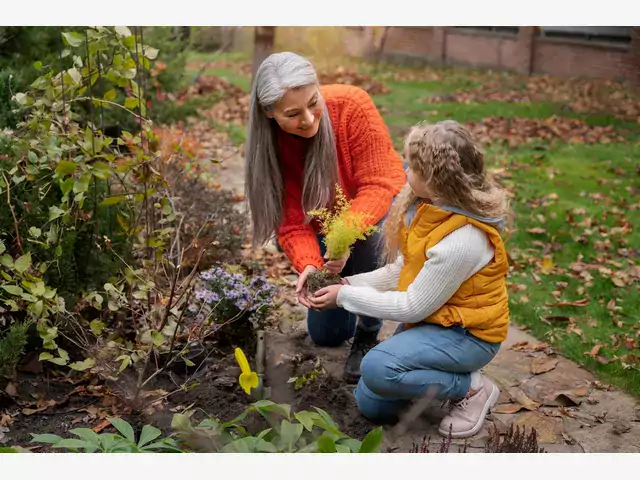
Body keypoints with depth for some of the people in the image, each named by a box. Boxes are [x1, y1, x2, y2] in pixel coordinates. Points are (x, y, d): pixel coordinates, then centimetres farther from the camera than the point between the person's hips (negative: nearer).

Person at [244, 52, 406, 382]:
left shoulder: (351, 105, -31)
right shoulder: (270, 144, -23)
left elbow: (377, 184, -30)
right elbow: (292, 222, -21)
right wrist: (308, 265, -41)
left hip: (379, 203, -2)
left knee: (368, 237, -41)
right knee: (326, 335, 5)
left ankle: (368, 333, -14)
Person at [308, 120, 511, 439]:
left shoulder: (462, 240, -32)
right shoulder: (431, 207, -5)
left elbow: (412, 307, -24)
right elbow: (401, 270, 5)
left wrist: (345, 298, -16)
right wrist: (350, 284, -7)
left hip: (468, 333, -8)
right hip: (432, 317, 8)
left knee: (377, 368, -29)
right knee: (371, 406, 7)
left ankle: (471, 388, -8)